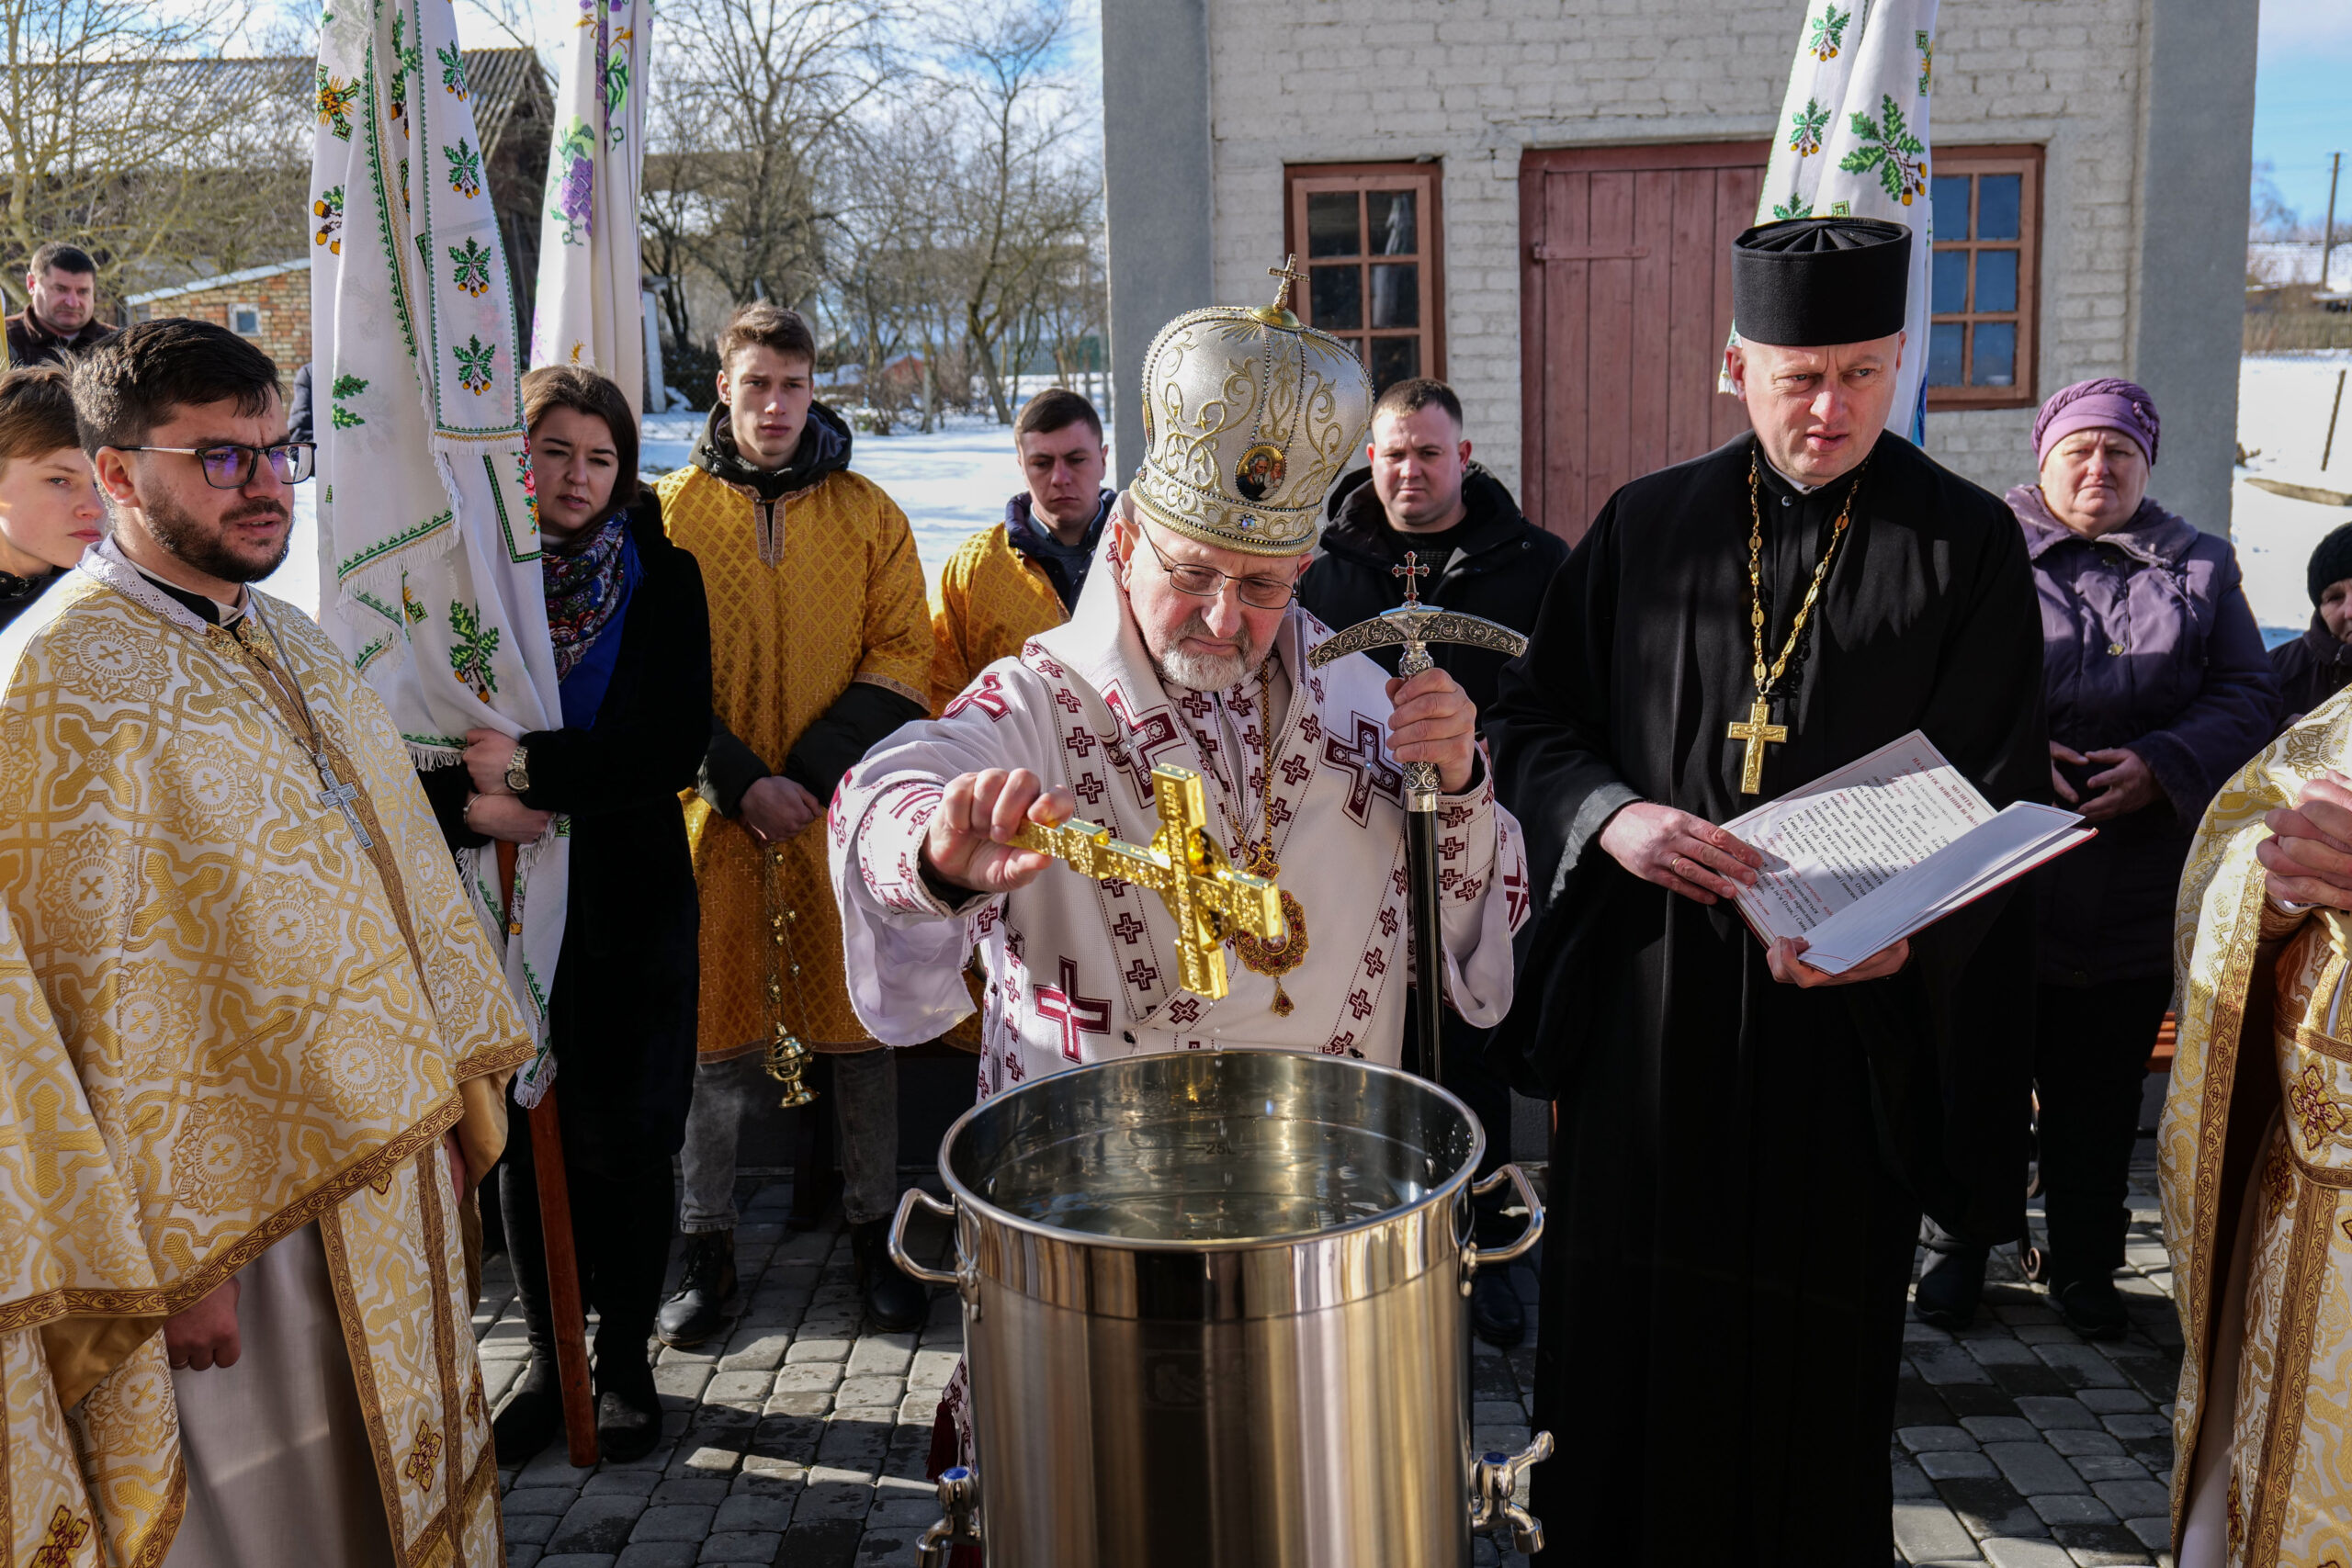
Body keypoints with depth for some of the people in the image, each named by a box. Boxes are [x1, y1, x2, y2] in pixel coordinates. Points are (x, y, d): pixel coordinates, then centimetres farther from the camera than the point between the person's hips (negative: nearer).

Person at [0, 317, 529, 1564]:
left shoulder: (288, 643, 9)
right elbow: (102, 1002, -20)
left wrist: (453, 1088, 12)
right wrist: (175, 1257, -18)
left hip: (383, 1165, 8)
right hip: (234, 1207, -8)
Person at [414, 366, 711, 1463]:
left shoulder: (661, 578, -1)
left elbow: (677, 748, -12)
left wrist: (530, 767, -20)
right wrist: (469, 805, -19)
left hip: (630, 891, -1)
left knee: (627, 1136, 4)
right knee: (525, 1134, 9)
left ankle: (625, 1361, 21)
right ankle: (548, 1357, 25)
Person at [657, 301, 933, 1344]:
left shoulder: (868, 515, 5)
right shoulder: (673, 513, 4)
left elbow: (902, 660, 1)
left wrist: (811, 773, -12)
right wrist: (742, 783, -11)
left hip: (845, 809, 1)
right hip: (715, 812, 0)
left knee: (859, 1024, 7)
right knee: (715, 1032, 5)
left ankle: (873, 1232, 22)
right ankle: (707, 1248, 20)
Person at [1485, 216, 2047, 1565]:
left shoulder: (1967, 545, -1)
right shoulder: (1646, 528, 5)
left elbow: (1998, 800, -4)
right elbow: (1534, 720, 6)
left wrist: (1904, 936, -23)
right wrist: (1614, 817, -15)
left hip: (1854, 1015, -1)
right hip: (1646, 1002, 2)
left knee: (1816, 1341, 11)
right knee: (1626, 1330, 9)